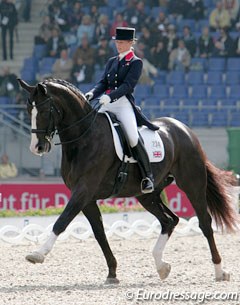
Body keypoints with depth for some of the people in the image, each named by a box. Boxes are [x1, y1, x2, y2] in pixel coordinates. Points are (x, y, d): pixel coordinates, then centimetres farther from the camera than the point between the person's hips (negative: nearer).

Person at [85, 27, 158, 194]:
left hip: (124, 103, -7)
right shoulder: (112, 62, 19)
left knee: (133, 137, -25)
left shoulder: (136, 62, 1)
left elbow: (128, 85, -12)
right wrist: (92, 94, -10)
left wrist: (110, 96, -26)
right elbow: (103, 82, 12)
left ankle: (148, 176, -17)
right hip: (107, 105, 7)